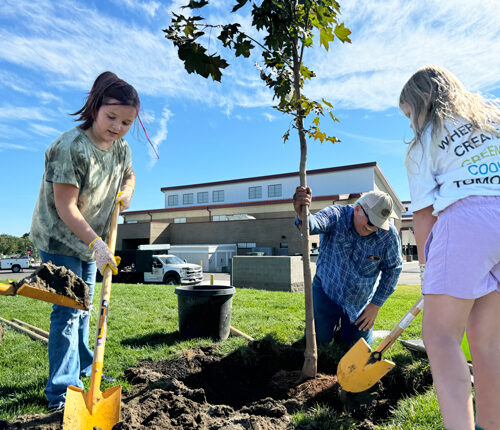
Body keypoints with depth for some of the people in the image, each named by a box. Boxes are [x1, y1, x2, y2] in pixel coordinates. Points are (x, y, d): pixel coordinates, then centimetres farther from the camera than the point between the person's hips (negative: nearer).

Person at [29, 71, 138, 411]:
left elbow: (129, 175, 16)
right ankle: (62, 392, 7)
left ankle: (83, 368, 38)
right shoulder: (71, 147, -26)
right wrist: (96, 243, -33)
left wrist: (127, 191, -7)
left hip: (92, 241, 7)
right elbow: (66, 207, -28)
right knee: (68, 310, -7)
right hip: (59, 239, -7)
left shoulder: (122, 148, -4)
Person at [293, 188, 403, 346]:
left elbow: (393, 270, -5)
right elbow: (314, 224, -45)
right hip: (327, 288, -1)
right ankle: (333, 320, 31)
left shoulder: (389, 235, -17)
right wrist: (302, 216, -71)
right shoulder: (336, 215, -23)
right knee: (318, 339, -2)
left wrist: (376, 305, -5)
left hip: (360, 299, 2)